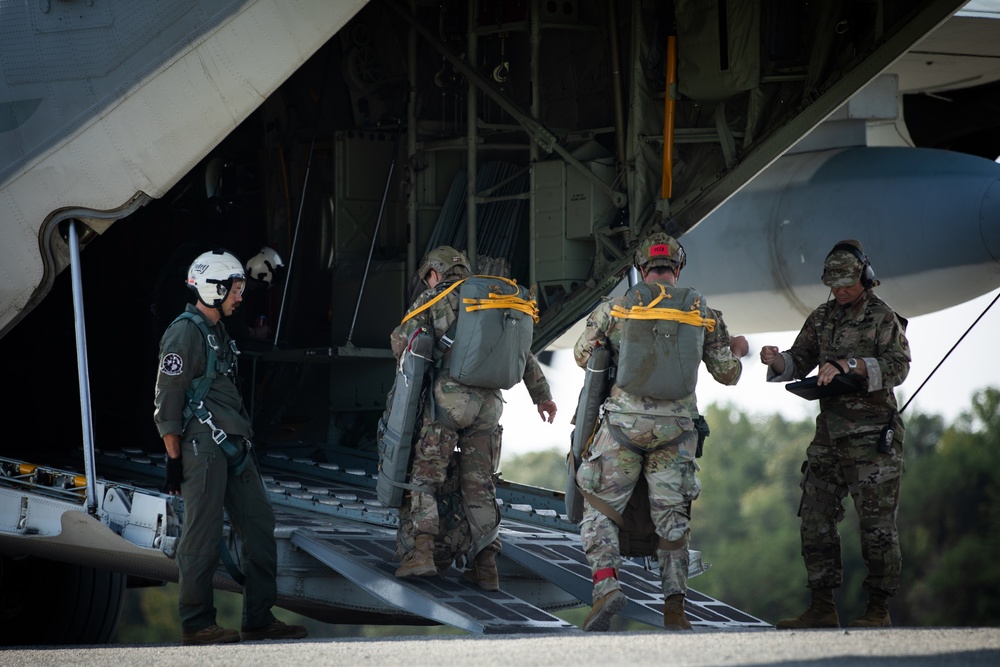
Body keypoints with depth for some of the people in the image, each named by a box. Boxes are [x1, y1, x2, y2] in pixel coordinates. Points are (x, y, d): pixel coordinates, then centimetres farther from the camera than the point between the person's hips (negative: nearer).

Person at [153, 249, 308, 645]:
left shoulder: (217, 333, 20)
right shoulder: (185, 333, -10)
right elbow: (167, 403, -12)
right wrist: (174, 459, -14)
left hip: (233, 447, 10)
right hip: (202, 448, -10)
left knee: (259, 527, 8)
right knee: (203, 537, -6)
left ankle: (259, 620, 12)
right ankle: (196, 625, 1)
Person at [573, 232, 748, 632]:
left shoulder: (615, 308, 3)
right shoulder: (704, 314, 8)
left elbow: (582, 355, 15)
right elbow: (728, 374, 15)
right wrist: (737, 351, 38)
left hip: (625, 422, -2)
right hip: (677, 427, 2)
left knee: (599, 507, 6)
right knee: (672, 515, 8)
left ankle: (606, 584, -14)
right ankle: (674, 607, 4)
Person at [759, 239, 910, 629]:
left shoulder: (883, 319, -6)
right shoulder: (822, 319, 13)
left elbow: (897, 366, -19)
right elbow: (798, 364, 15)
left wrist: (849, 365, -31)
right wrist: (777, 361, -8)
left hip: (871, 437, -7)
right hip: (829, 434, 7)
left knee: (876, 524, -4)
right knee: (815, 520, 5)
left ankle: (879, 610, 2)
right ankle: (823, 608, 11)